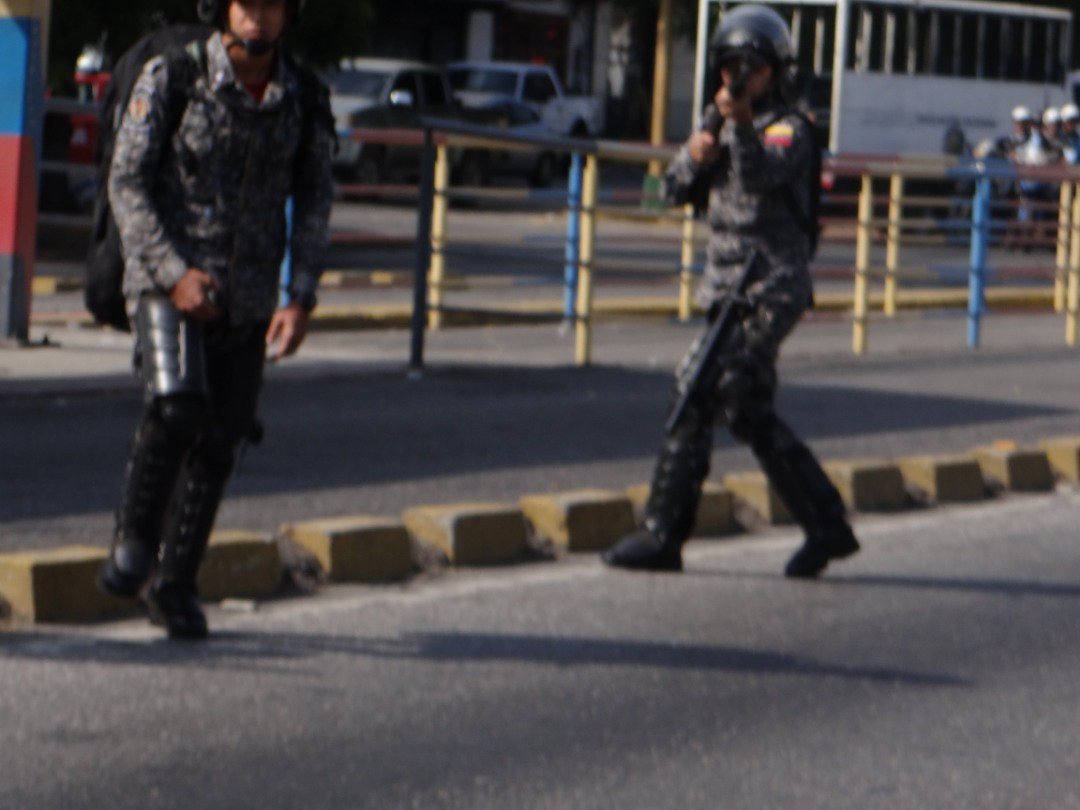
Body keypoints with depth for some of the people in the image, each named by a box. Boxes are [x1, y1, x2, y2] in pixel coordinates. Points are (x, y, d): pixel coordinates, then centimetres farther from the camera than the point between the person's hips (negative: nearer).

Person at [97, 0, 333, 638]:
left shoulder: (306, 99, 0)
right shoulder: (171, 80, -9)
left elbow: (314, 203, 6)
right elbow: (127, 185, -9)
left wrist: (301, 301, -5)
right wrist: (174, 274, -20)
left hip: (247, 298, 3)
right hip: (166, 280, -3)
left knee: (218, 444, 4)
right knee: (177, 408, -25)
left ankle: (177, 586, 18)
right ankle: (134, 542, -5)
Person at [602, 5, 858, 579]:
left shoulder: (789, 132, -8)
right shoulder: (719, 122, 15)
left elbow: (760, 176, -27)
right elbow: (676, 191, 12)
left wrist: (742, 126, -45)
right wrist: (694, 155, -9)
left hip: (769, 291, -9)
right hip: (728, 289, 9)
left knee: (697, 396, -14)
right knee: (750, 414, 9)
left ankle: (662, 536, -9)